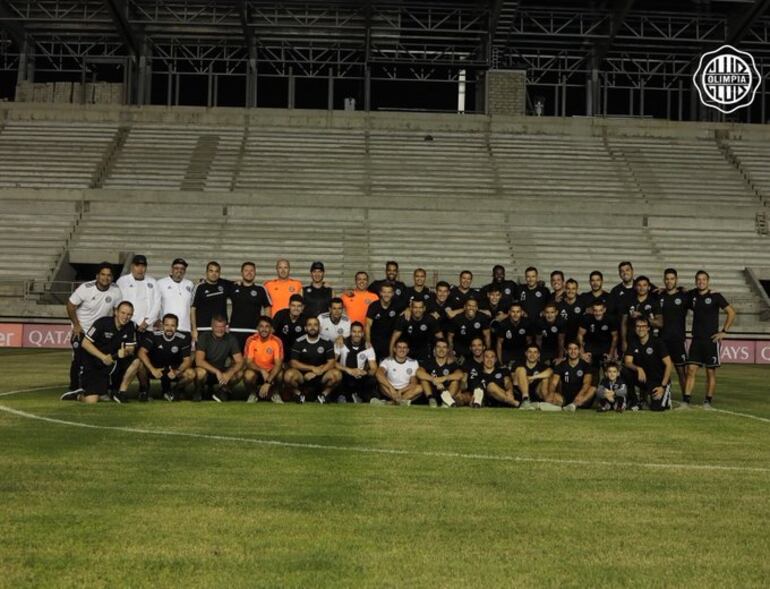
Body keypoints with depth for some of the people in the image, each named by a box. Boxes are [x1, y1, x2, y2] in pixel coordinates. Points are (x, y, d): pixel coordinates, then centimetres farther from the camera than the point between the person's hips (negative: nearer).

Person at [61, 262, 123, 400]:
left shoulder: (116, 291, -13)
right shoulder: (86, 288, -21)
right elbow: (71, 305, -11)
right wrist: (76, 325, -12)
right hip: (81, 329, -3)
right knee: (78, 359, -5)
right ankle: (74, 389, 6)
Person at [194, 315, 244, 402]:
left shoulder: (231, 339, -9)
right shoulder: (204, 337, -16)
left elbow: (239, 362, -13)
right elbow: (199, 361, -26)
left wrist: (229, 374, -32)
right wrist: (217, 372, -37)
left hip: (221, 371, 2)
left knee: (239, 373, -24)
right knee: (200, 372, -37)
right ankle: (198, 391, -2)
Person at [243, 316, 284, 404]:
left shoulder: (277, 341, -16)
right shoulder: (251, 340, -15)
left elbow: (278, 364, -23)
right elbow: (248, 362, -15)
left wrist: (268, 383, -34)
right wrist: (262, 371, -33)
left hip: (271, 371, 0)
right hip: (256, 370, 0)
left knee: (281, 374, -32)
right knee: (248, 375, -33)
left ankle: (275, 394, 2)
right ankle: (252, 394, 0)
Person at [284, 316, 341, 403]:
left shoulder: (327, 342, 0)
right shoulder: (299, 342, -1)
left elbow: (331, 363, -5)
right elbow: (293, 363, -6)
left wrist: (319, 371, -19)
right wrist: (312, 368, -15)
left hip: (321, 377, 1)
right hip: (302, 375, 0)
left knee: (337, 374, -28)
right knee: (289, 375, -32)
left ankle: (323, 394, 1)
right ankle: (298, 393, 1)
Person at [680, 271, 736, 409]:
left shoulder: (715, 296, -4)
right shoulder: (692, 295, 8)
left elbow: (731, 312, -4)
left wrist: (724, 331, -8)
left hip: (711, 340, -3)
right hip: (696, 340, 3)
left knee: (711, 372, 3)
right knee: (691, 370, -4)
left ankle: (708, 402, 10)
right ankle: (686, 401, -5)